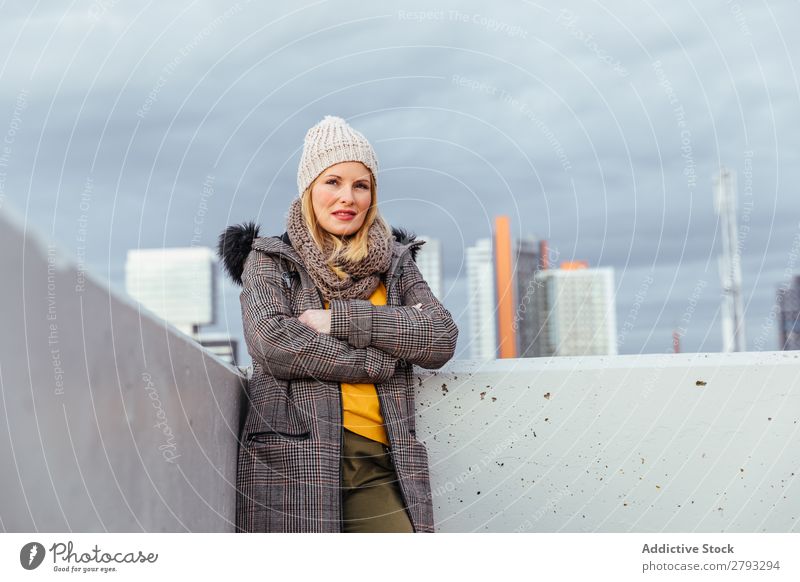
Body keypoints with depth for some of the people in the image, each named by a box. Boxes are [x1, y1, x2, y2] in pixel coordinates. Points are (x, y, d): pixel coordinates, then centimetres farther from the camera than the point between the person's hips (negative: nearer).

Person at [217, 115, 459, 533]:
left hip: (380, 463, 2)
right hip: (293, 461, -2)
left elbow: (442, 339, 3)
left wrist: (342, 319, -5)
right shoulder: (269, 260, 10)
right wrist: (378, 360, -3)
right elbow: (274, 344, -8)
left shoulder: (396, 263, 18)